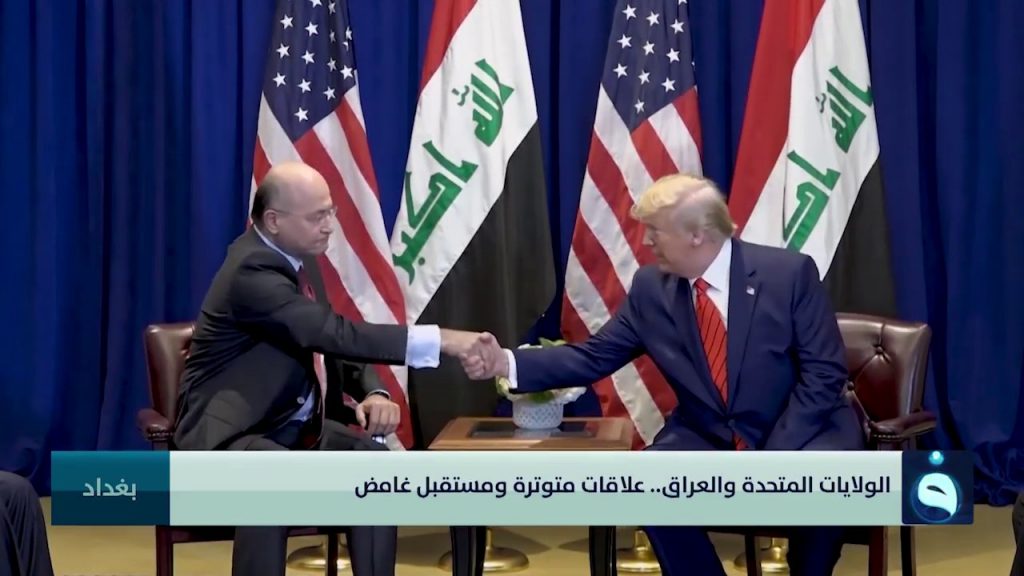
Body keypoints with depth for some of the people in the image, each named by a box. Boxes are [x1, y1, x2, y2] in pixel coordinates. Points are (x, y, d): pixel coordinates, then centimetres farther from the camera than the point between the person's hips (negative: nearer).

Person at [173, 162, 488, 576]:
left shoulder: (301, 259, 6)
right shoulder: (251, 271, -23)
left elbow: (334, 343, 14)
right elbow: (334, 334, -34)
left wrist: (373, 394, -10)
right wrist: (441, 340, -38)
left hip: (296, 425, 8)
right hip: (231, 431, -8)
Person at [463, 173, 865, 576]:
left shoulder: (790, 273, -12)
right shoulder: (651, 288, -1)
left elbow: (824, 371, -13)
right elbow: (594, 358, 2)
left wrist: (772, 458, -21)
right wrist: (507, 363, -13)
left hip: (800, 434, -3)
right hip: (707, 439, 3)